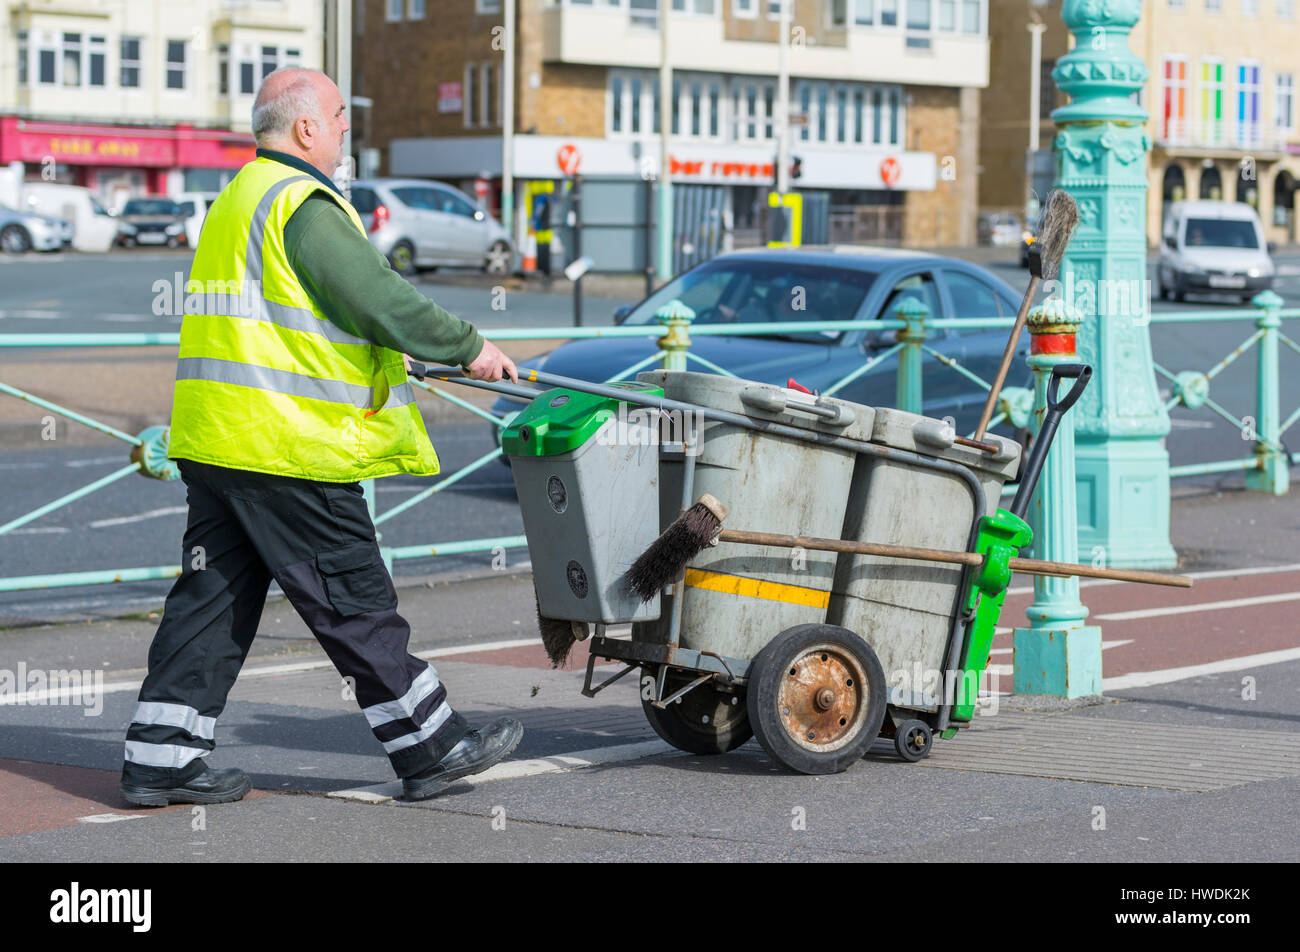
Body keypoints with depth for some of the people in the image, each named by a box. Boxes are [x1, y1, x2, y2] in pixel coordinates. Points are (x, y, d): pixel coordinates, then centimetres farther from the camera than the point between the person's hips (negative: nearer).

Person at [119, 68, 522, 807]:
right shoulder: (303, 204, -13)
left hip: (213, 440, 10)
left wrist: (390, 353, 30)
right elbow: (381, 300, -17)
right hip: (285, 447, -10)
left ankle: (160, 759, 11)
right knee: (356, 605, -1)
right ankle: (430, 747, 9)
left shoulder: (237, 200, 20)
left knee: (213, 599, 11)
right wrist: (469, 348, -5)